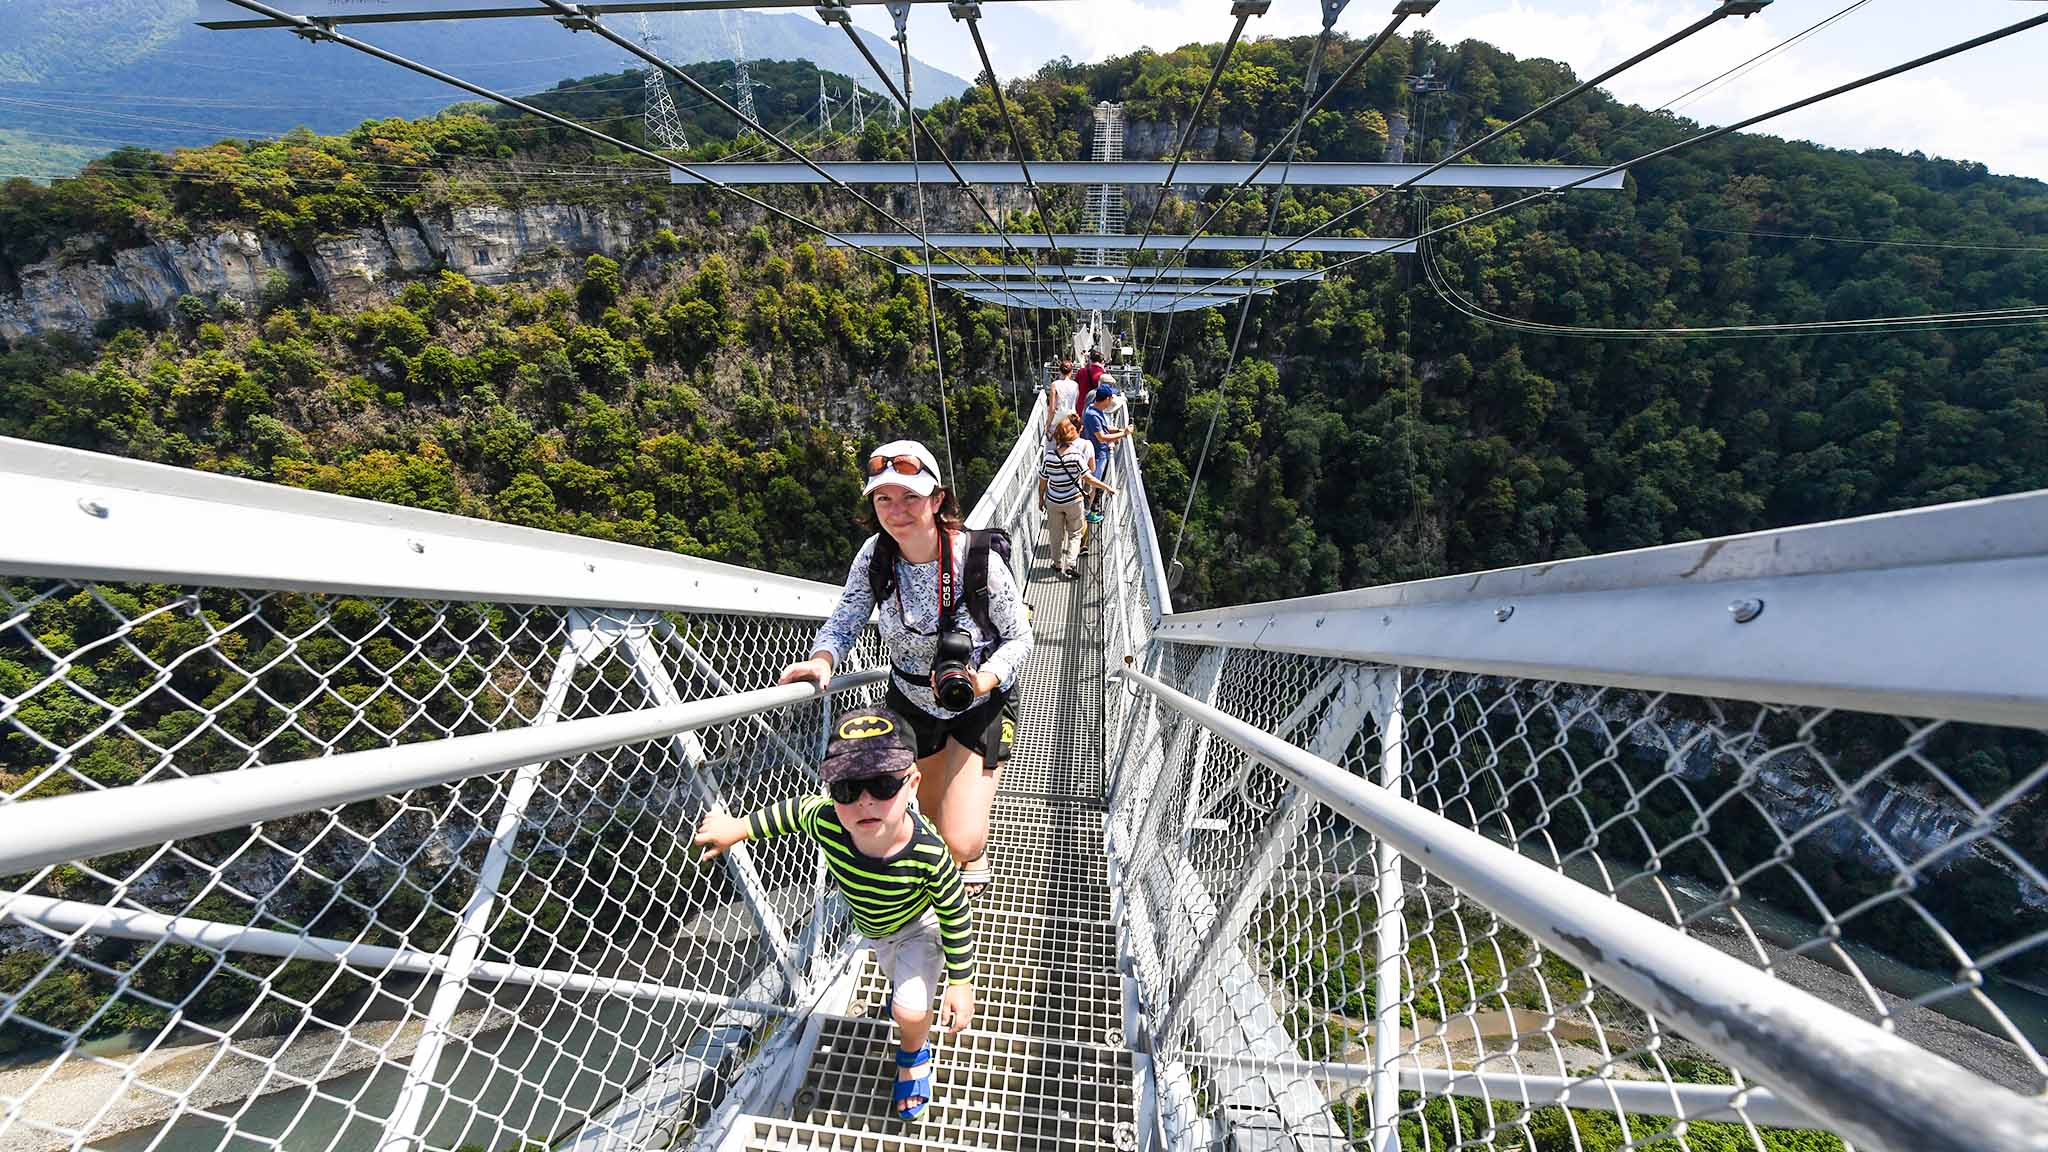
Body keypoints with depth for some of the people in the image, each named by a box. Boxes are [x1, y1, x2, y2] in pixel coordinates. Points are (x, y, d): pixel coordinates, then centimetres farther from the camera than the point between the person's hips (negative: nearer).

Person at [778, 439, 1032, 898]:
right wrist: (822, 658, -30)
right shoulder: (875, 554, -17)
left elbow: (1019, 638, -16)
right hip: (911, 702, 4)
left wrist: (984, 680, -33)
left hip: (980, 706, -4)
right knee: (928, 810, 26)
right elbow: (845, 621, -9)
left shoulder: (979, 560, -27)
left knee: (960, 841, -10)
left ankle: (976, 850, 30)